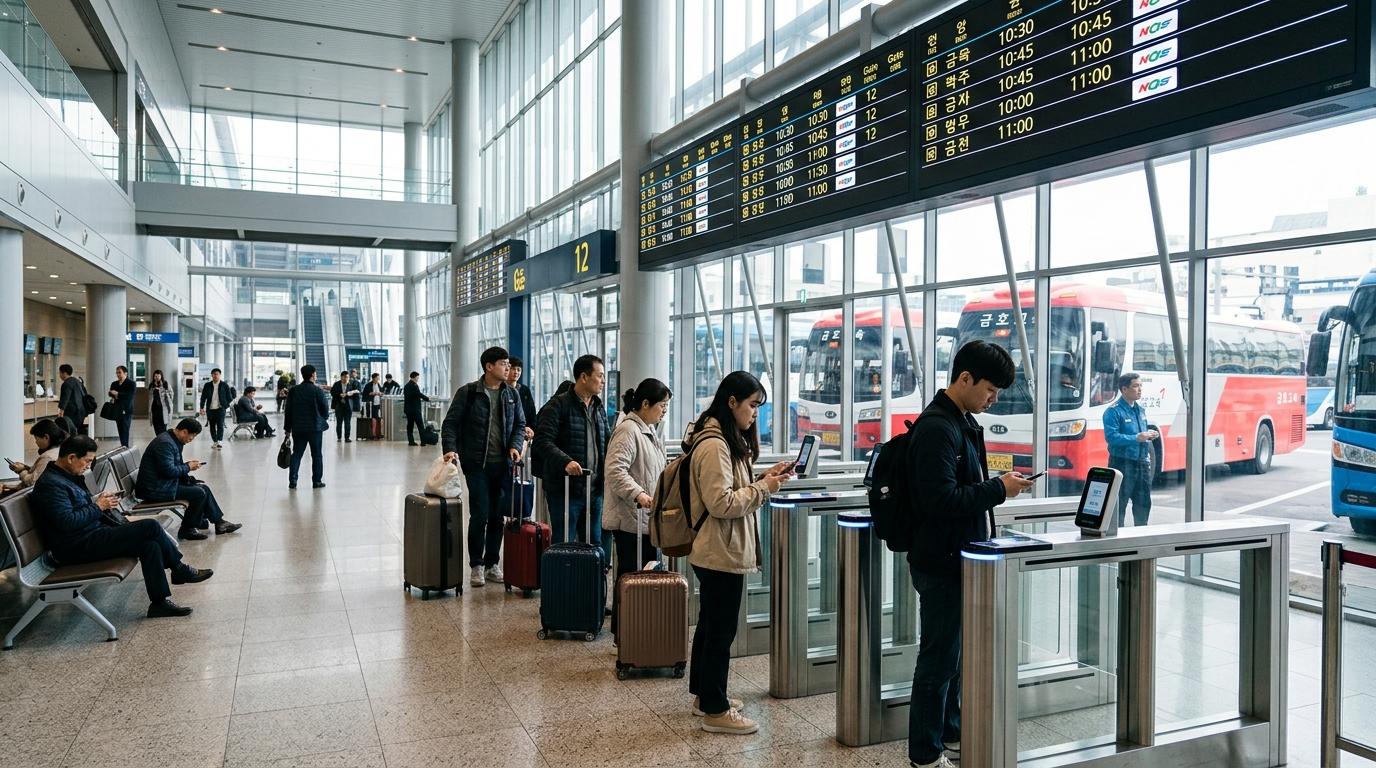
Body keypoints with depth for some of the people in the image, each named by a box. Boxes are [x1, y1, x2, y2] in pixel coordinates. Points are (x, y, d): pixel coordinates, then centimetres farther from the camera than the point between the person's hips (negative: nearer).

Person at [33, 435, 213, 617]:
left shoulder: (69, 476, 16)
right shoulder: (50, 484, -16)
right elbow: (67, 521, -24)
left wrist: (100, 500, 8)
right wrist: (98, 506, -13)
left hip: (92, 535, 10)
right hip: (77, 548, -10)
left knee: (150, 544, -10)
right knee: (151, 527, -16)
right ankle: (180, 570, -1)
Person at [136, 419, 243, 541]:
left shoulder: (173, 440, 11)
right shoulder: (165, 443, -22)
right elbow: (168, 470, -27)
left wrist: (188, 465, 3)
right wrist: (188, 467, -11)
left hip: (164, 482, 11)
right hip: (155, 489, -11)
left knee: (203, 487, 8)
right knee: (199, 493, -15)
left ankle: (219, 522, 10)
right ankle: (187, 530, -2)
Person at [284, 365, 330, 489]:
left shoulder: (293, 391, 3)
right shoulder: (318, 391, -9)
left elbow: (288, 410, 5)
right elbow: (325, 409, -5)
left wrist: (288, 427, 10)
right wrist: (324, 419, 16)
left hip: (298, 428, 3)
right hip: (315, 427, -3)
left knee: (296, 454, 9)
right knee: (316, 455, 6)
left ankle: (292, 480, 1)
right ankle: (317, 481, 7)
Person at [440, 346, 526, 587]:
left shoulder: (511, 394, 9)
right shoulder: (468, 392, -3)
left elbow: (520, 424, 14)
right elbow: (451, 423, -2)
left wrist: (515, 445, -3)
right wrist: (451, 449, -16)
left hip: (503, 464, 4)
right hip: (477, 464, -4)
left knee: (498, 516, 7)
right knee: (480, 515, -5)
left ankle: (492, 563, 19)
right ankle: (476, 565, 9)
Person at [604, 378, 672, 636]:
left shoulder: (650, 431, 18)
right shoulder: (628, 430, -14)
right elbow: (615, 470, -25)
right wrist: (638, 494, -34)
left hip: (647, 518, 10)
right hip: (632, 518, -10)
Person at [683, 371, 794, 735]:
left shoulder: (727, 440, 13)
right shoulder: (714, 445, -20)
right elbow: (721, 502, -24)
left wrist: (764, 478, 3)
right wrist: (764, 488, -17)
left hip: (717, 553, 11)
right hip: (722, 554, -11)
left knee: (710, 626, 19)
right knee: (720, 631, -1)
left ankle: (704, 694, 32)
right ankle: (715, 711, 10)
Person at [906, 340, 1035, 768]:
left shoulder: (965, 422, 12)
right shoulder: (937, 427, -20)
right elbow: (940, 497, -27)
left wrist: (998, 486, 9)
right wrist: (999, 489, -19)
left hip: (961, 558, 10)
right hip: (941, 561, -10)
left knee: (954, 653, 19)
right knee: (939, 658, 0)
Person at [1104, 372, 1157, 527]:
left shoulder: (1141, 410, 15)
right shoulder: (1113, 411, -11)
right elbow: (1111, 437, -21)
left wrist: (1149, 435, 3)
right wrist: (1137, 438, -24)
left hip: (1142, 462, 8)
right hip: (1122, 463, -8)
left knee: (1143, 503, 14)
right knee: (1119, 504, -3)